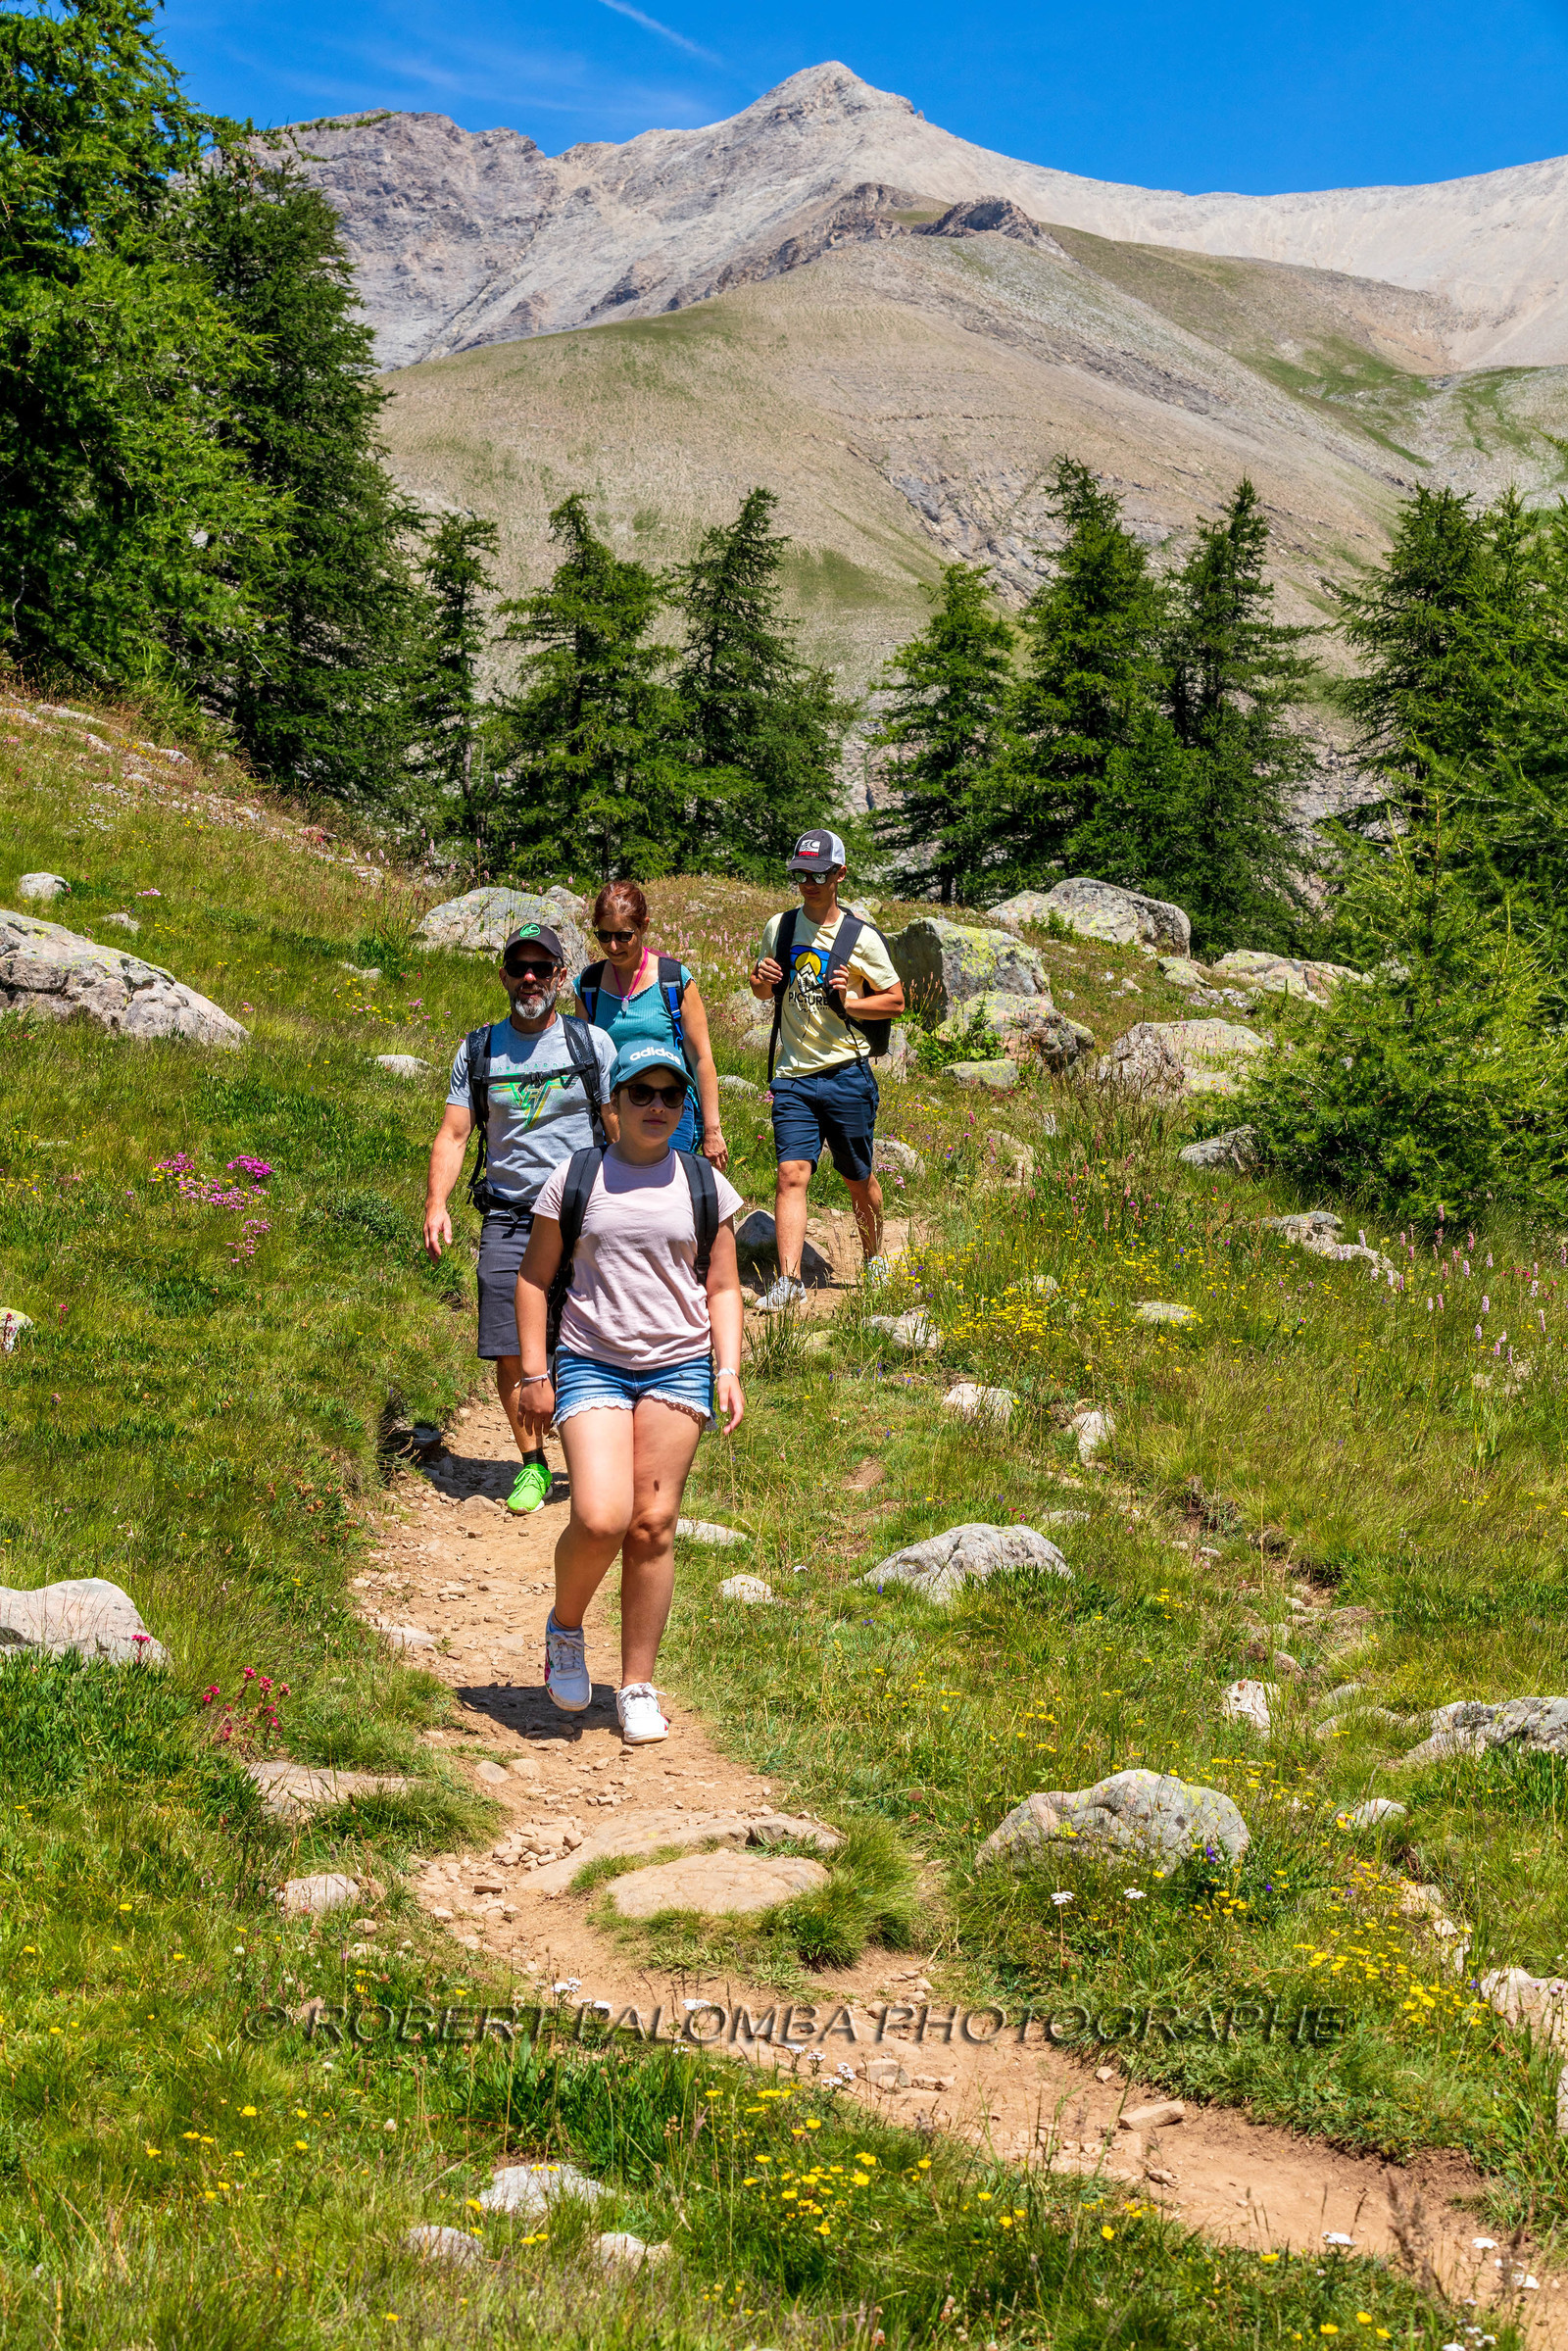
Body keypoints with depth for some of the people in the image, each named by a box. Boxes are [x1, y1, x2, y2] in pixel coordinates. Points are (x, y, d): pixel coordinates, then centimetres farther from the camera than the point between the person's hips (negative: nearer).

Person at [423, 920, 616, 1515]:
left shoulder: (591, 1043, 5)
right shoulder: (478, 1051, 9)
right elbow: (453, 1134, 8)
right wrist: (436, 1204, -6)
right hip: (507, 1219, 2)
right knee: (510, 1354, -1)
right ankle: (533, 1465, 18)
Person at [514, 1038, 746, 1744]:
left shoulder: (705, 1187, 8)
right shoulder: (574, 1181, 3)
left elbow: (722, 1289, 13)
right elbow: (534, 1278, 8)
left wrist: (729, 1372, 1)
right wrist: (534, 1373, 2)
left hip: (678, 1367, 2)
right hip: (591, 1366, -2)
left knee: (653, 1527, 0)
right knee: (599, 1521, -16)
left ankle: (637, 1689, 11)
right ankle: (564, 1625, 16)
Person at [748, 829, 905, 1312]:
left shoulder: (862, 938, -4)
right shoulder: (779, 927, 8)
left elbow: (895, 1002, 2)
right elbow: (763, 991, 21)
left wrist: (848, 1001, -15)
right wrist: (762, 978, -3)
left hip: (846, 1073, -2)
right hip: (792, 1074, 2)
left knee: (858, 1178, 9)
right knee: (792, 1172, -12)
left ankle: (874, 1258, 33)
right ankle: (789, 1279, -17)